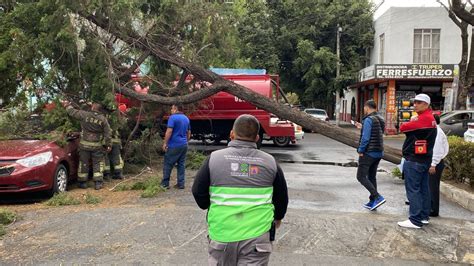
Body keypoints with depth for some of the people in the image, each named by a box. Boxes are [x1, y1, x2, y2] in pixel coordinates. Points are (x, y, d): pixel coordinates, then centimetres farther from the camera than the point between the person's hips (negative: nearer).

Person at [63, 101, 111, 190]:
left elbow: (72, 112, 3)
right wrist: (108, 145, 6)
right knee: (98, 163, 7)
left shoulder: (84, 115, -7)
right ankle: (98, 182, 2)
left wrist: (67, 105, 22)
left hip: (85, 144, 0)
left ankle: (82, 182, 19)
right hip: (97, 145, 0)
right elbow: (107, 133, -1)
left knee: (83, 162, 11)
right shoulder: (103, 119, -3)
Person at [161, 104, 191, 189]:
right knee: (181, 164, 10)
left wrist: (165, 143, -12)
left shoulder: (173, 117, -10)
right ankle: (181, 184, 10)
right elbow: (189, 133, 19)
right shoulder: (186, 118, 13)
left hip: (174, 145, -7)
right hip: (184, 145, 7)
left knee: (168, 164, 3)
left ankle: (165, 183, 7)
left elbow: (169, 131, -17)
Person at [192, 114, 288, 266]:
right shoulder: (270, 162, 2)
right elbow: (282, 197, 12)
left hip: (221, 235, 0)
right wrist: (278, 217, 32)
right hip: (257, 236, 0)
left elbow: (198, 192, 4)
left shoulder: (214, 158, -3)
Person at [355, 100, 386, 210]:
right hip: (379, 153, 9)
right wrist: (362, 127, 19)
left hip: (369, 153, -9)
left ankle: (377, 197, -14)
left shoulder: (368, 120, -15)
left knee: (361, 176, -4)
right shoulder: (381, 119, 12)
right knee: (372, 177, 15)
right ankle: (372, 202, 18)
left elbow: (365, 137, -21)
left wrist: (360, 150, -11)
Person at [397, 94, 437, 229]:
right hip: (424, 159, 10)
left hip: (414, 160, -10)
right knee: (423, 189, 14)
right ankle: (424, 217, 22)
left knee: (413, 190, -7)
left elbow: (403, 128, -15)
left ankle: (415, 220, -4)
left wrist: (411, 122, 2)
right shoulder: (429, 118, 17)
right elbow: (410, 129, 16)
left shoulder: (424, 118, -16)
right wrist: (412, 123, -1)